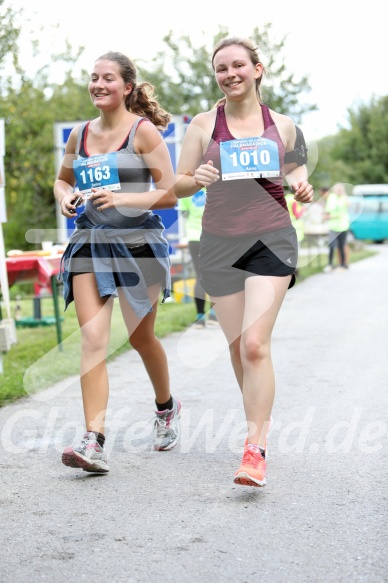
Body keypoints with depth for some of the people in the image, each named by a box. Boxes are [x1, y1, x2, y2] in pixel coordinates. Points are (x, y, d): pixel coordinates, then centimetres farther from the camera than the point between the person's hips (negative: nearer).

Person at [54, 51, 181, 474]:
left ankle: (166, 407, 41)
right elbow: (61, 180, 25)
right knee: (93, 338, -12)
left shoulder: (143, 131, -4)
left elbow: (170, 194, -7)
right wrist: (65, 196, 2)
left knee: (141, 337, 12)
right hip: (89, 241, 3)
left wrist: (121, 198, -21)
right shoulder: (79, 135, 10)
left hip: (138, 240, -3)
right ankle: (93, 441, -16)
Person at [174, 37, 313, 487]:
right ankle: (258, 421, 34)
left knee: (255, 344, -16)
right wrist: (197, 179, -17)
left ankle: (256, 449, -13)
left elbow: (294, 169, 22)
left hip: (271, 239, -2)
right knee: (238, 347, 10)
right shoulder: (204, 124, 3)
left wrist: (302, 187, -1)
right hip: (220, 243, 2)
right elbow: (178, 185, 5)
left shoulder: (282, 126, 5)